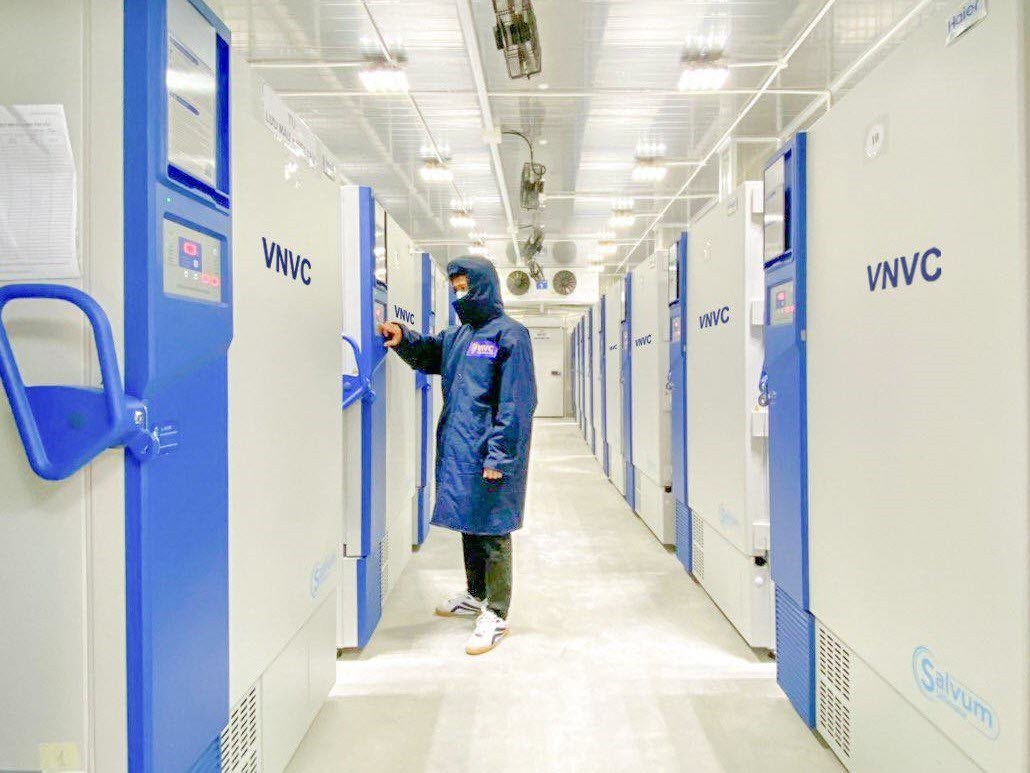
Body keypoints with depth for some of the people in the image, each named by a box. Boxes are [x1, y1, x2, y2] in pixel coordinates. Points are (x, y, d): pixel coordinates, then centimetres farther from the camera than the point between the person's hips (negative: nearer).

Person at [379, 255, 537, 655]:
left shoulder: (509, 334, -11)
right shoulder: (459, 335, 13)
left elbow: (515, 402, -16)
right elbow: (428, 354, 25)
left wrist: (498, 456, -19)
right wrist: (404, 338, 3)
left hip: (488, 454, -8)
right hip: (458, 450, 8)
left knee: (491, 531, 2)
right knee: (469, 525, 19)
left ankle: (495, 614, 15)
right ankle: (475, 595, 37)